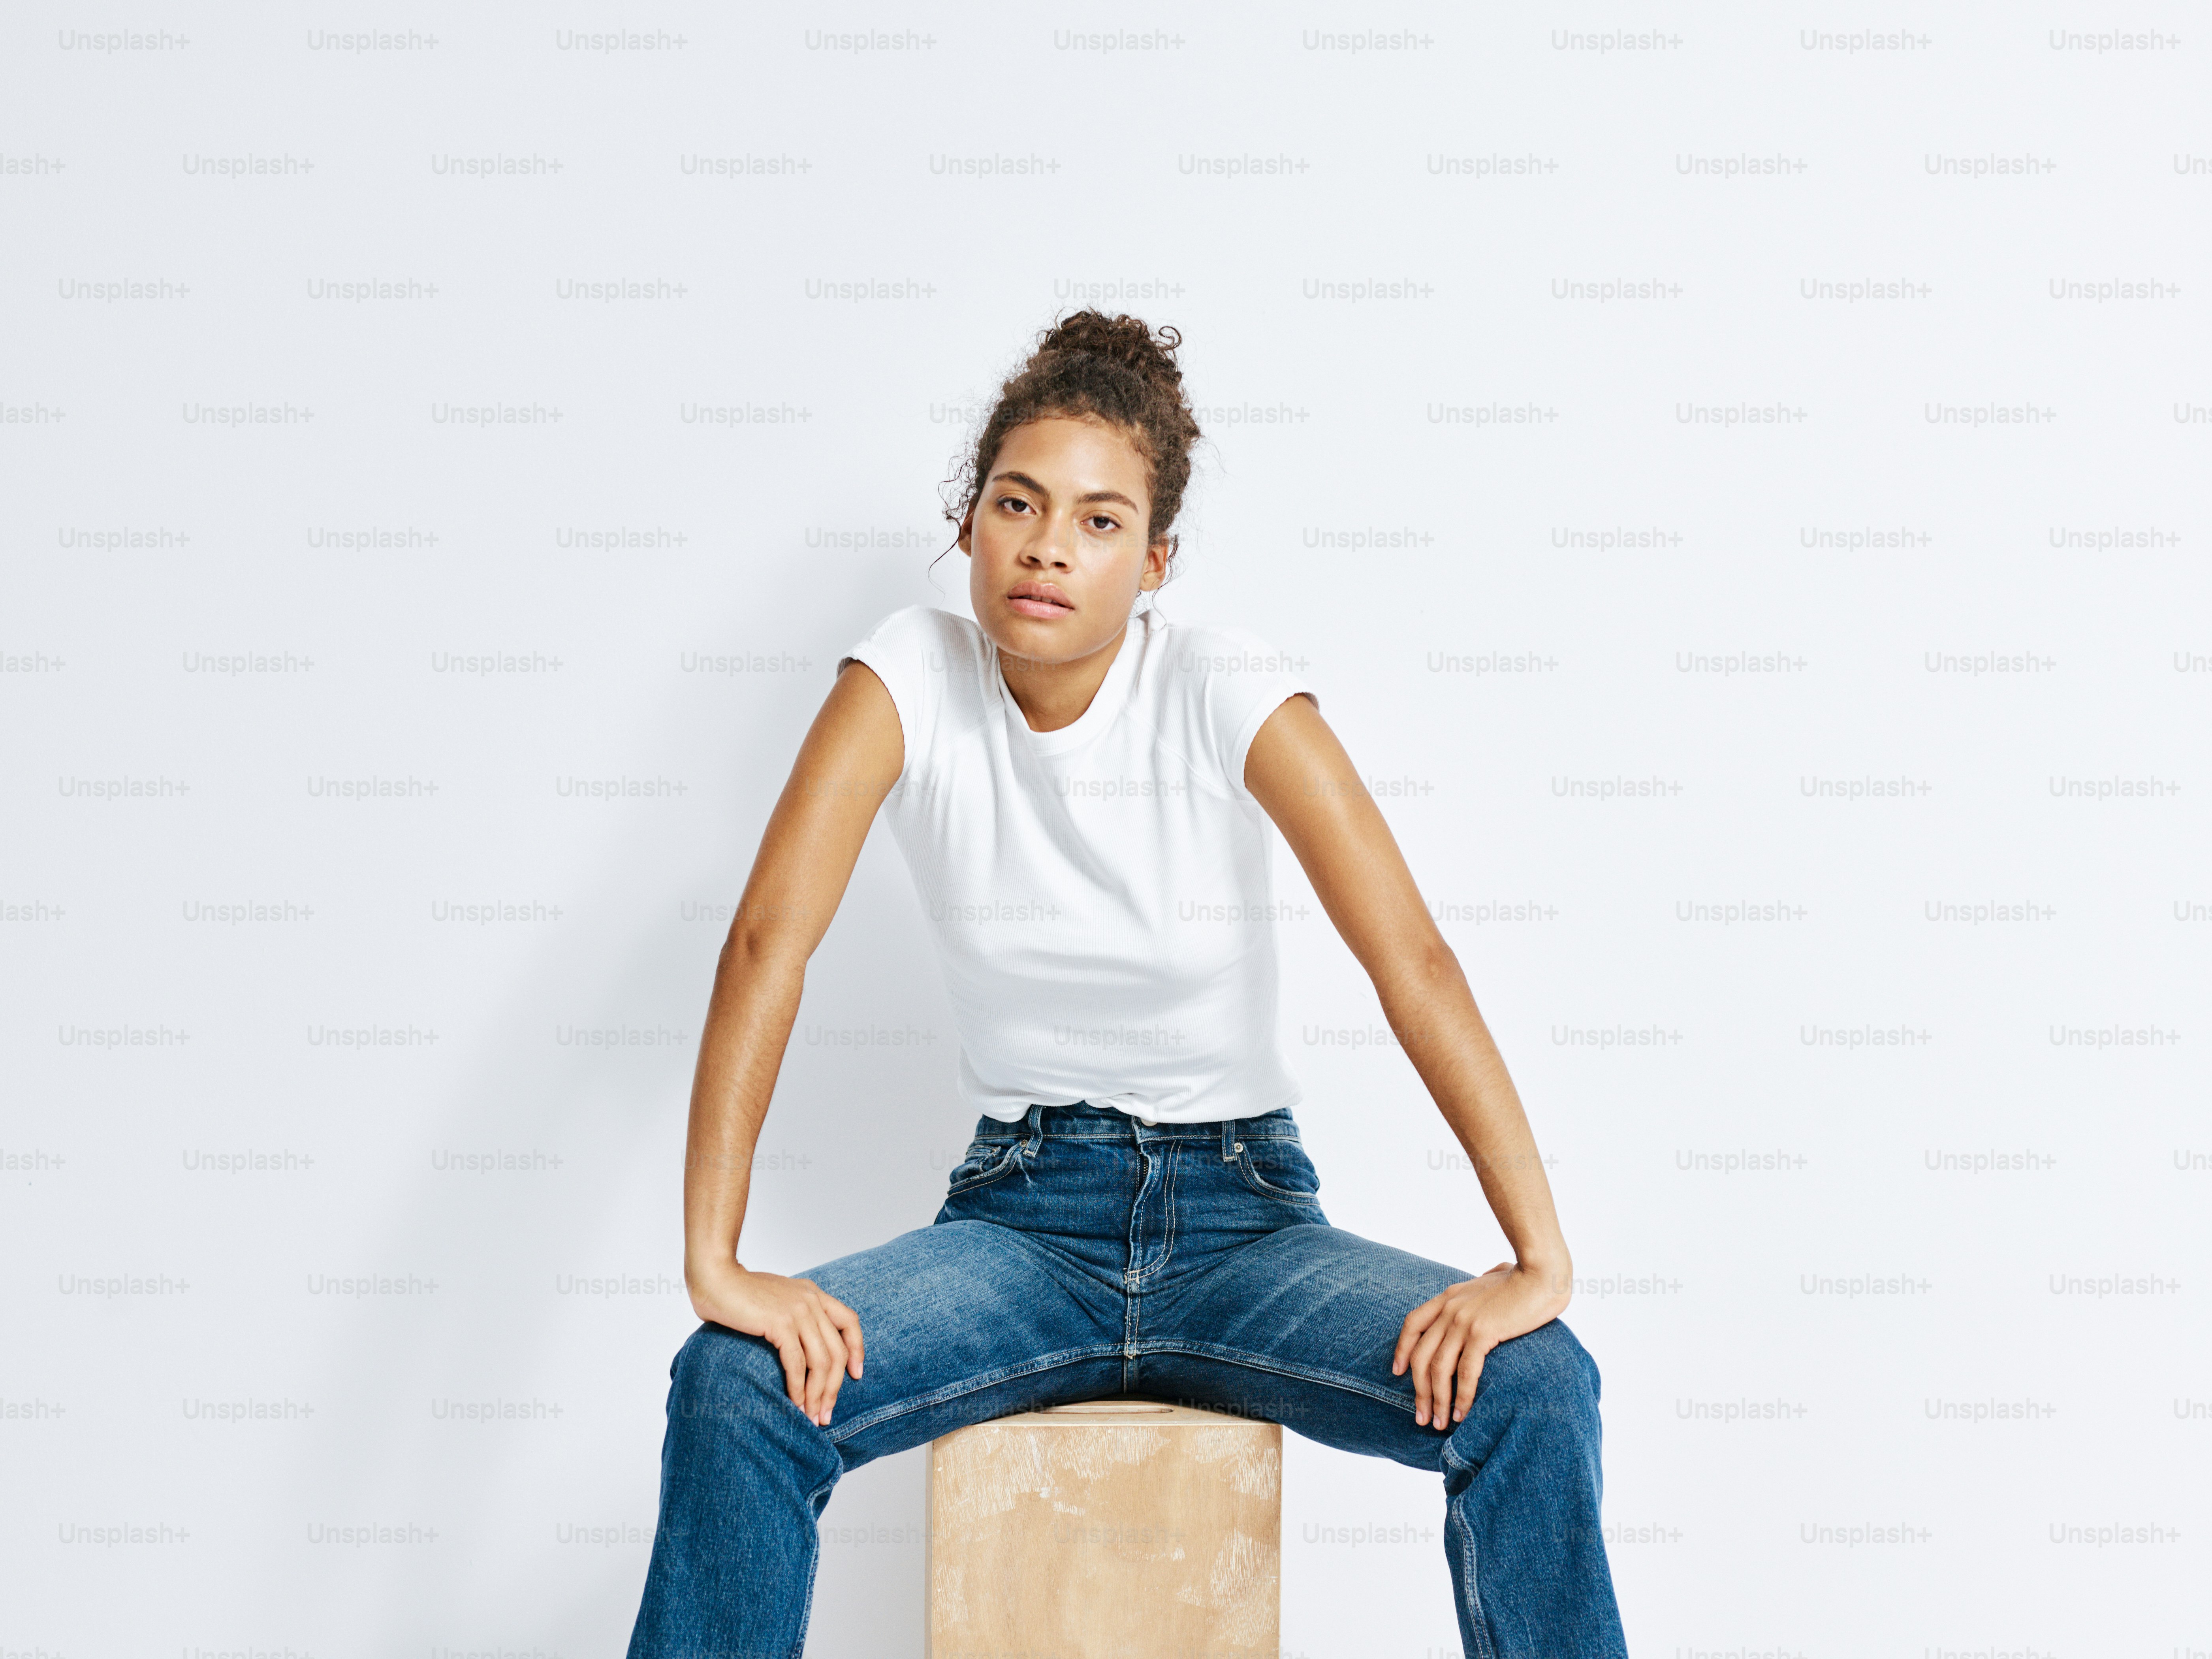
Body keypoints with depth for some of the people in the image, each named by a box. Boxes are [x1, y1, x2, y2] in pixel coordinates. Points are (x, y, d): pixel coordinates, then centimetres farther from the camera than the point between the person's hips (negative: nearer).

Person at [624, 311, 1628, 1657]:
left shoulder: (1227, 695, -13)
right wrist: (718, 1261, -27)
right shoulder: (912, 676, -9)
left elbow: (1413, 961, -20)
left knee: (1530, 1389, -24)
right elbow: (768, 943, -17)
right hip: (1021, 1217, 1)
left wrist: (1539, 1261, -28)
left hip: (1241, 1212, -1)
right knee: (734, 1390, -25)